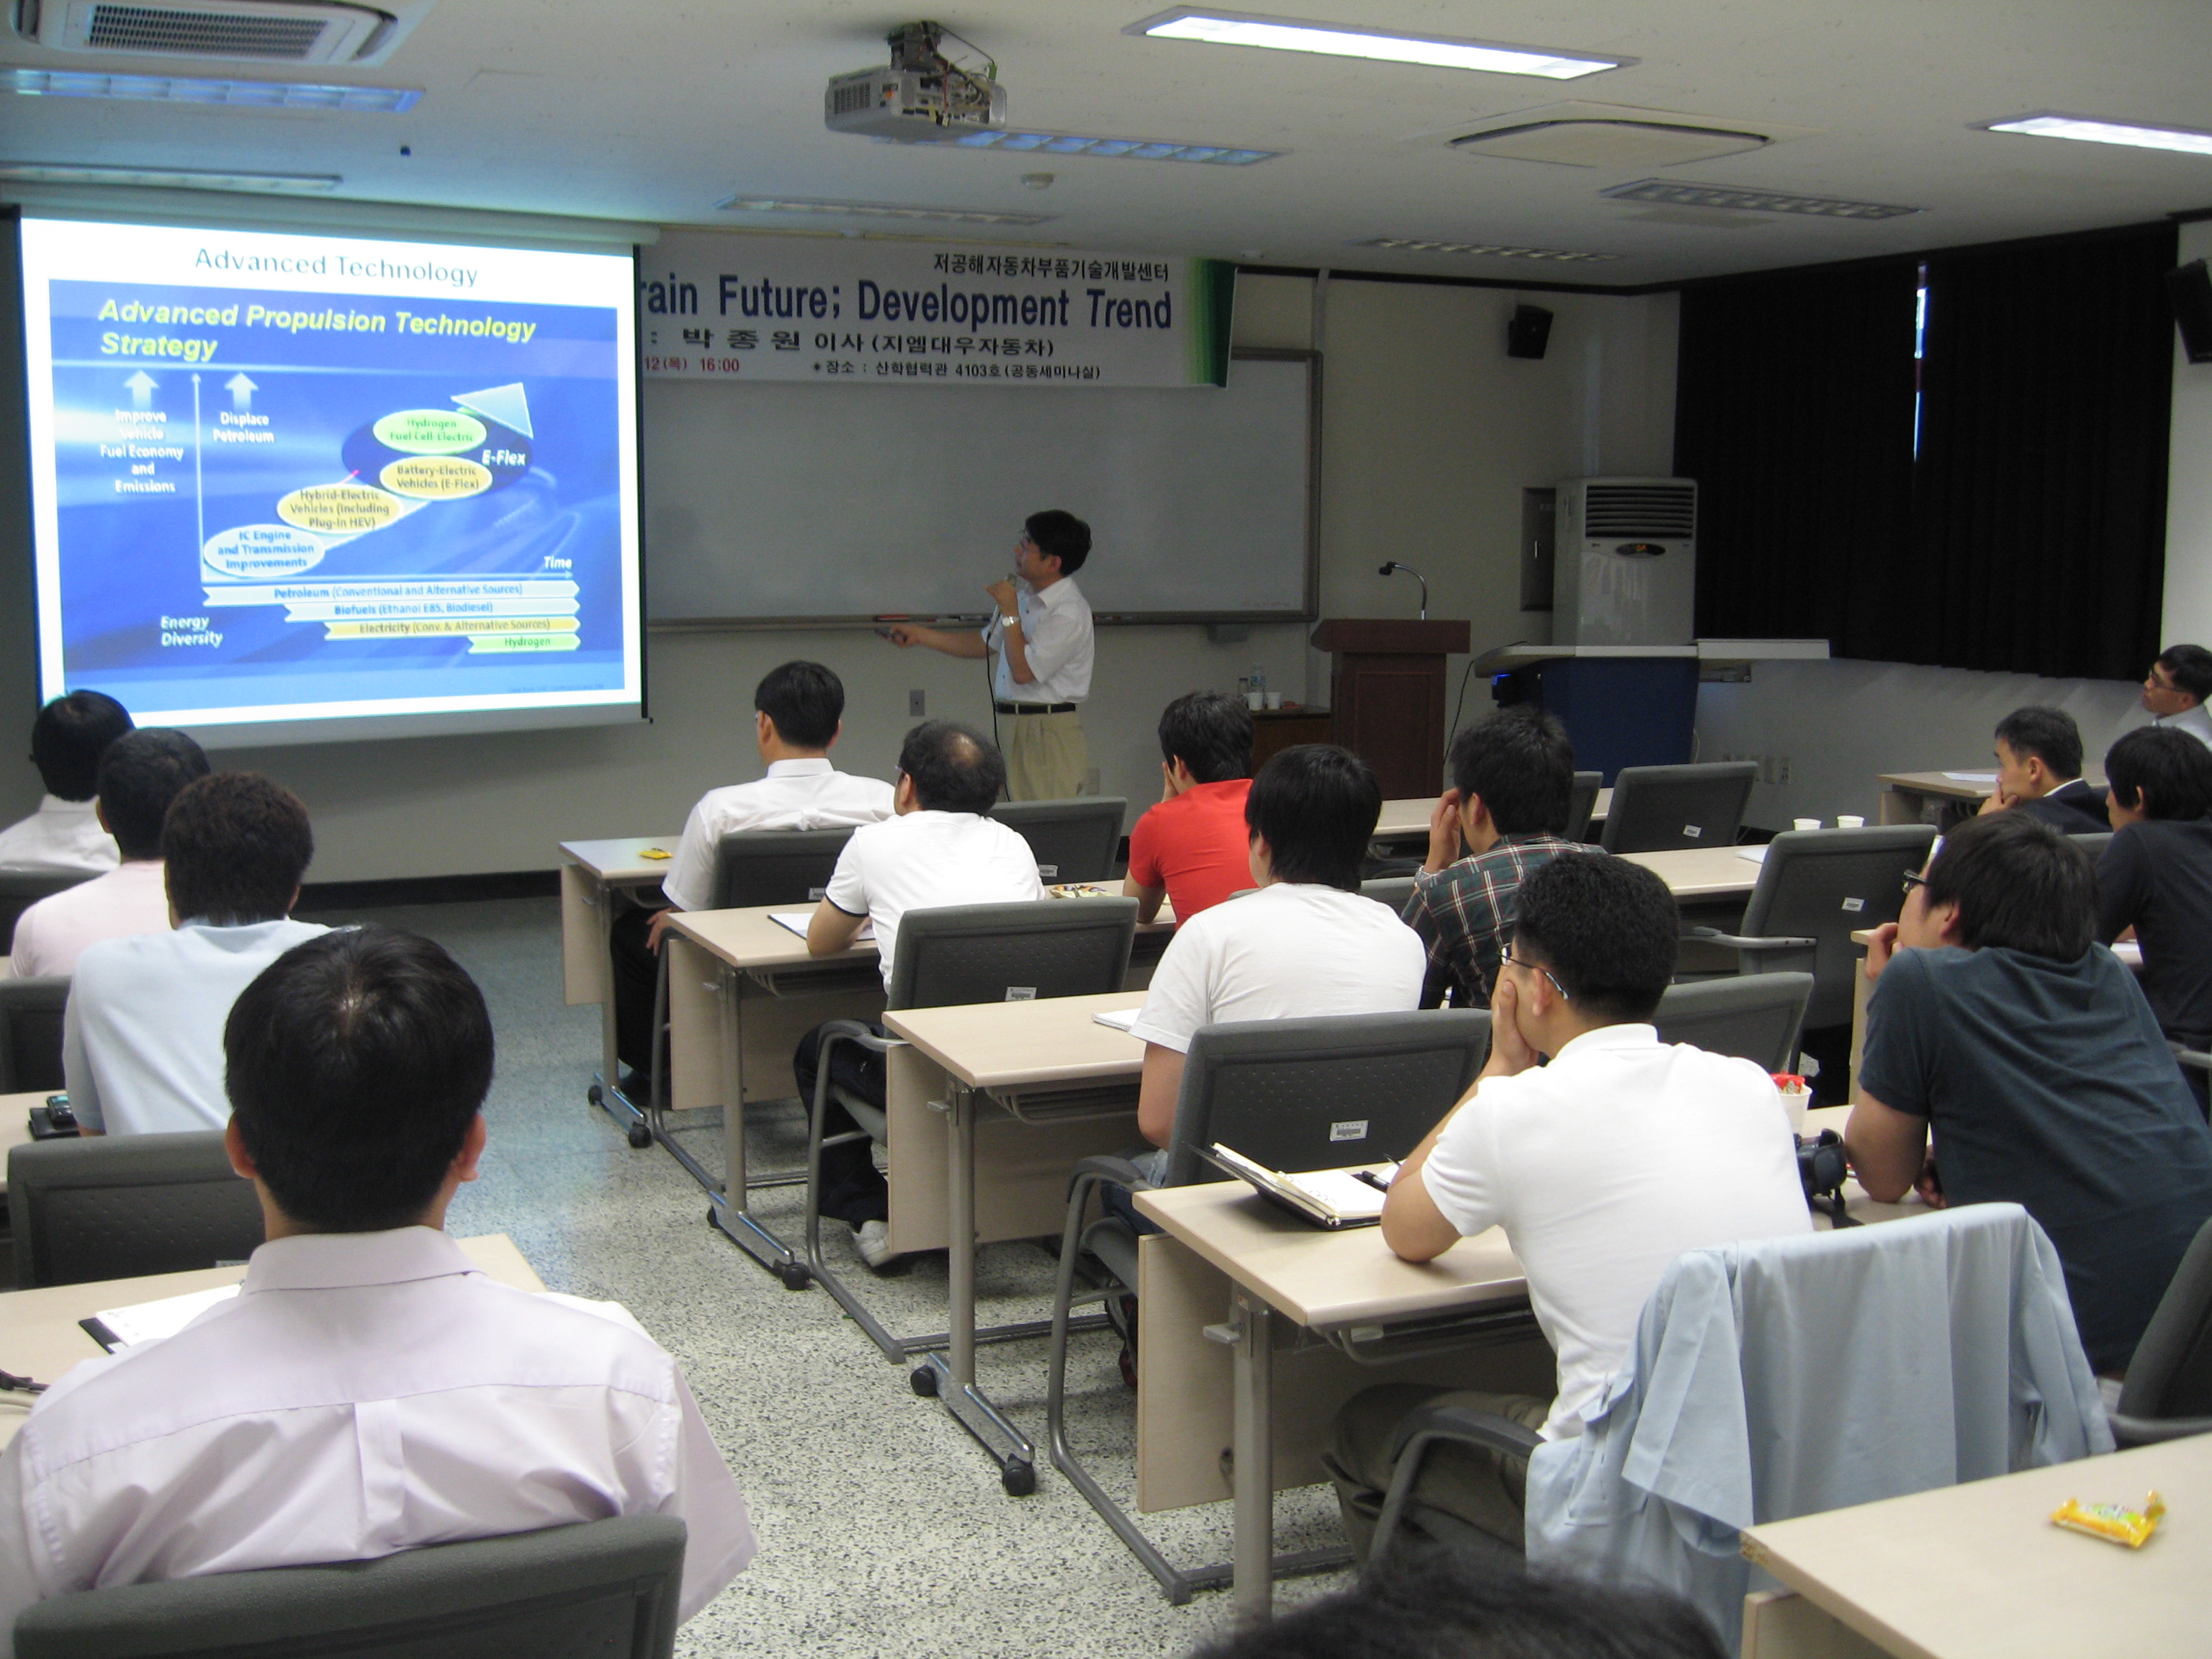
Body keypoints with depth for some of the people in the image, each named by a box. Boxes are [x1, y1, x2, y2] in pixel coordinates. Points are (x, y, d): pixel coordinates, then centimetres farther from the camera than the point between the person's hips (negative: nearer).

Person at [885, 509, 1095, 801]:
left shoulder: (1069, 612, -16)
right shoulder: (1026, 595, 12)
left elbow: (1023, 670, -19)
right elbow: (985, 644, 22)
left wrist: (1010, 613, -14)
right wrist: (920, 635, 21)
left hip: (1050, 735, -9)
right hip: (1014, 729, 9)